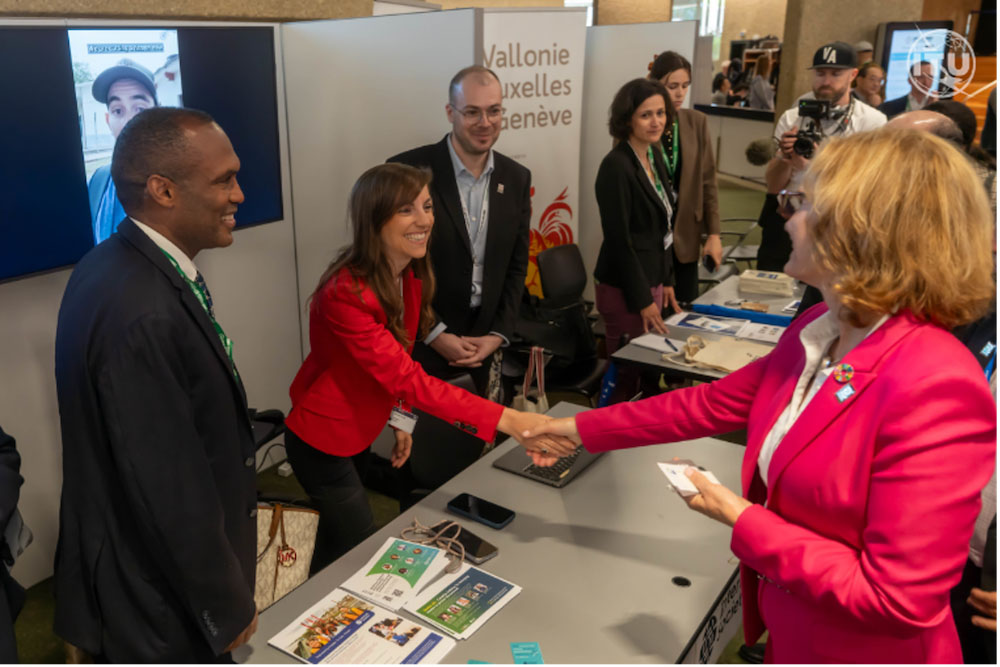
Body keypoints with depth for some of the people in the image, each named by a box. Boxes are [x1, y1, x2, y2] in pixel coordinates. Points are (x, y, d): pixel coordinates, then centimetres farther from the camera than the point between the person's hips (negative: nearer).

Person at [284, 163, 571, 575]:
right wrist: (505, 420, -45)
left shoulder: (410, 275, -6)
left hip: (360, 432, 8)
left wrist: (400, 418, 1)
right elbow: (407, 378, -39)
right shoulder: (347, 293, -33)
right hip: (323, 440, -8)